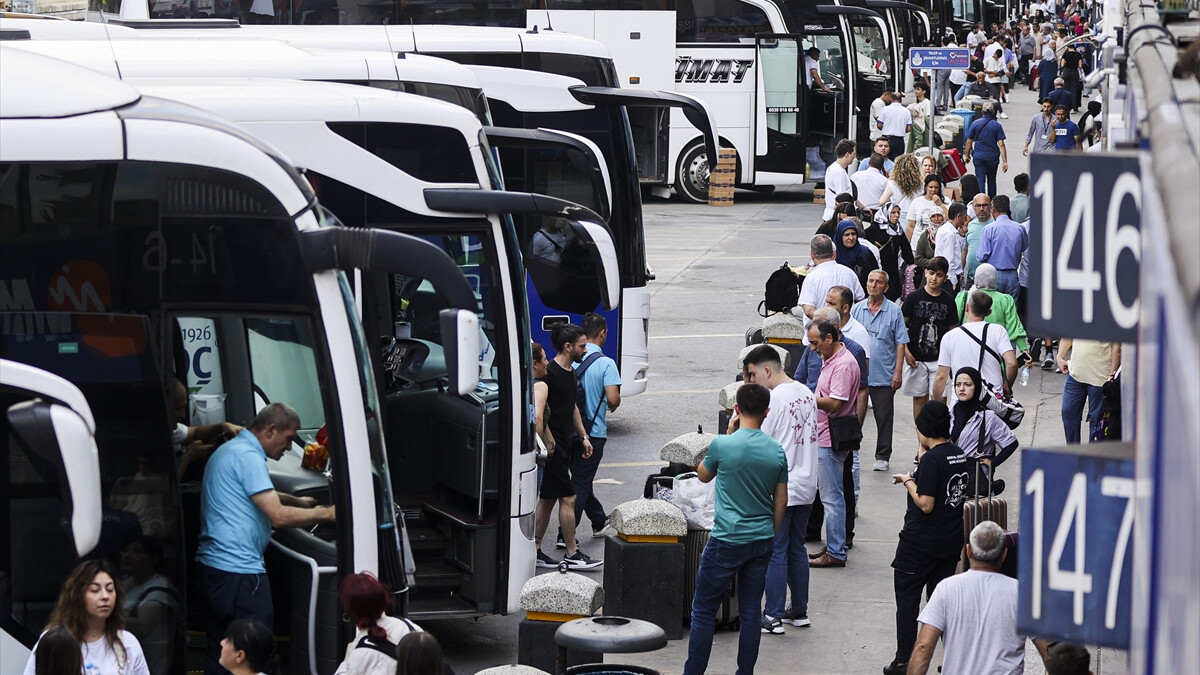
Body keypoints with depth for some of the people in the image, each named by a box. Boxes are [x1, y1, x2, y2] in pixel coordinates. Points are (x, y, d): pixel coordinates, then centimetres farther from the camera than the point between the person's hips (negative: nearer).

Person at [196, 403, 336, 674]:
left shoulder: (229, 451, 19)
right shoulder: (248, 457, -14)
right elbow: (279, 516, -19)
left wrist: (297, 502, 27)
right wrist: (326, 514, -10)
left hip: (210, 567, 11)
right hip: (239, 571, -11)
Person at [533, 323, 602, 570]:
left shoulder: (570, 371, 13)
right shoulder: (549, 372, -17)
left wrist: (583, 436, 23)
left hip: (565, 443, 10)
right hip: (553, 446, -10)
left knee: (548, 499, 12)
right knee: (568, 498, -6)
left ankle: (535, 551, 17)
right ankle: (573, 554, 1)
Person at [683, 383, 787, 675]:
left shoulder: (723, 445, -13)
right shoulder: (777, 451, 0)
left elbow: (704, 475, 9)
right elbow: (781, 501, 7)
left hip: (727, 540, -4)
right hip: (762, 541, 4)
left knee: (703, 609, 4)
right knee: (751, 612, 10)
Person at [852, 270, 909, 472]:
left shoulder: (894, 311, 0)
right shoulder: (857, 309, 7)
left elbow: (901, 344, -1)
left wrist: (898, 371, -7)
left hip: (884, 376, -2)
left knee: (884, 417, 4)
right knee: (855, 415, 3)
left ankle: (882, 457, 13)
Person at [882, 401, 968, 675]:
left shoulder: (932, 459, -20)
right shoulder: (959, 455, 5)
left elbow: (926, 504, -22)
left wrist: (908, 481, -8)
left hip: (920, 542, -8)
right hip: (952, 540, 8)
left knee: (907, 600, 4)